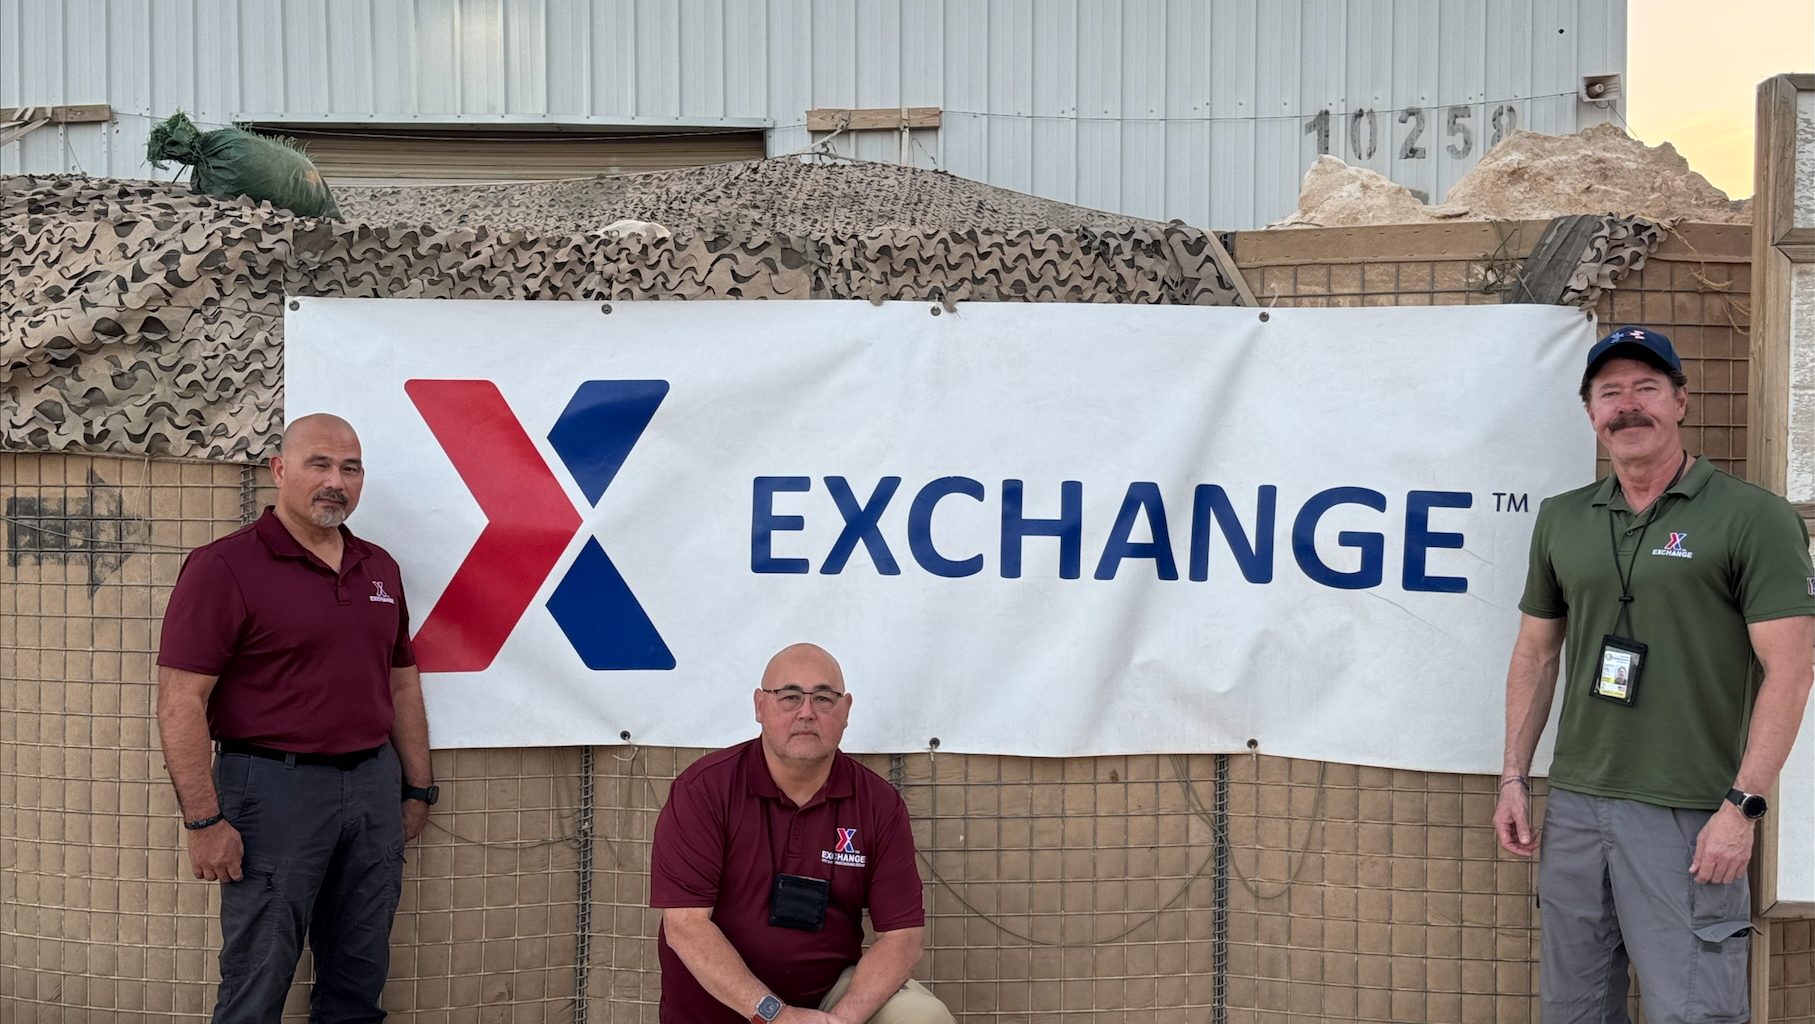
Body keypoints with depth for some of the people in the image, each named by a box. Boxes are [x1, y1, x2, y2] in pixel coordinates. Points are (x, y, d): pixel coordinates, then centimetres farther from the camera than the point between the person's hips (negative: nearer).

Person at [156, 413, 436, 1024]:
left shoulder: (379, 569, 11)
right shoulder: (225, 567, -9)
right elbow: (180, 703, -13)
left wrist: (418, 787, 16)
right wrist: (204, 820, -17)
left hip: (374, 783, 6)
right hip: (275, 784, -6)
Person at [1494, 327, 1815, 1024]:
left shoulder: (1754, 518, -7)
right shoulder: (1561, 520, 10)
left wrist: (1742, 807, -16)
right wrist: (1514, 779, 11)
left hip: (1687, 817, -5)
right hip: (1574, 804, 5)